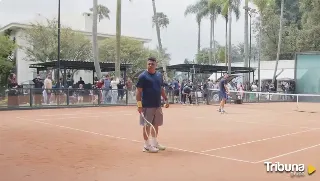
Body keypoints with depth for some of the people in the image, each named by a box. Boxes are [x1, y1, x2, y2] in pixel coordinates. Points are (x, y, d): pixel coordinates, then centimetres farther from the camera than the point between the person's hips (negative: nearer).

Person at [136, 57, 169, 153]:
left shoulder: (159, 75, 11)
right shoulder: (143, 76, -8)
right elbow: (138, 91, -10)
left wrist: (166, 99, 15)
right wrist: (139, 104, -16)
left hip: (157, 105, 7)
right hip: (147, 106, -7)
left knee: (156, 124, 14)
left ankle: (154, 142, 29)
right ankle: (147, 145, 9)